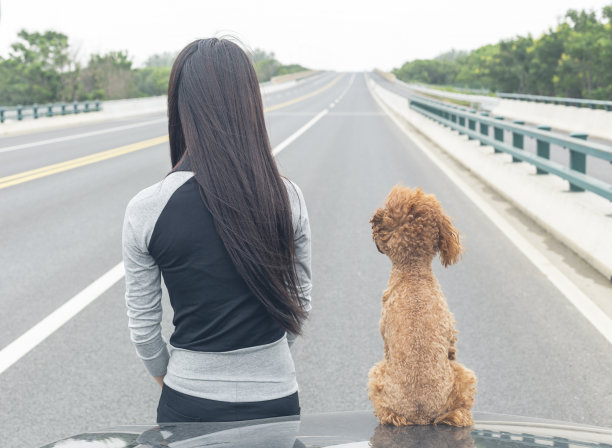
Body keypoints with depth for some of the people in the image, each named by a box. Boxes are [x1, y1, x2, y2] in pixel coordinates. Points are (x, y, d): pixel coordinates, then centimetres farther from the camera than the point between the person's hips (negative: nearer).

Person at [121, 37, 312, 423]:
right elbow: (301, 304, 1)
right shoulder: (287, 198, -10)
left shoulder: (146, 210, -14)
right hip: (275, 401, 1)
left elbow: (143, 327, -5)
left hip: (191, 406, -1)